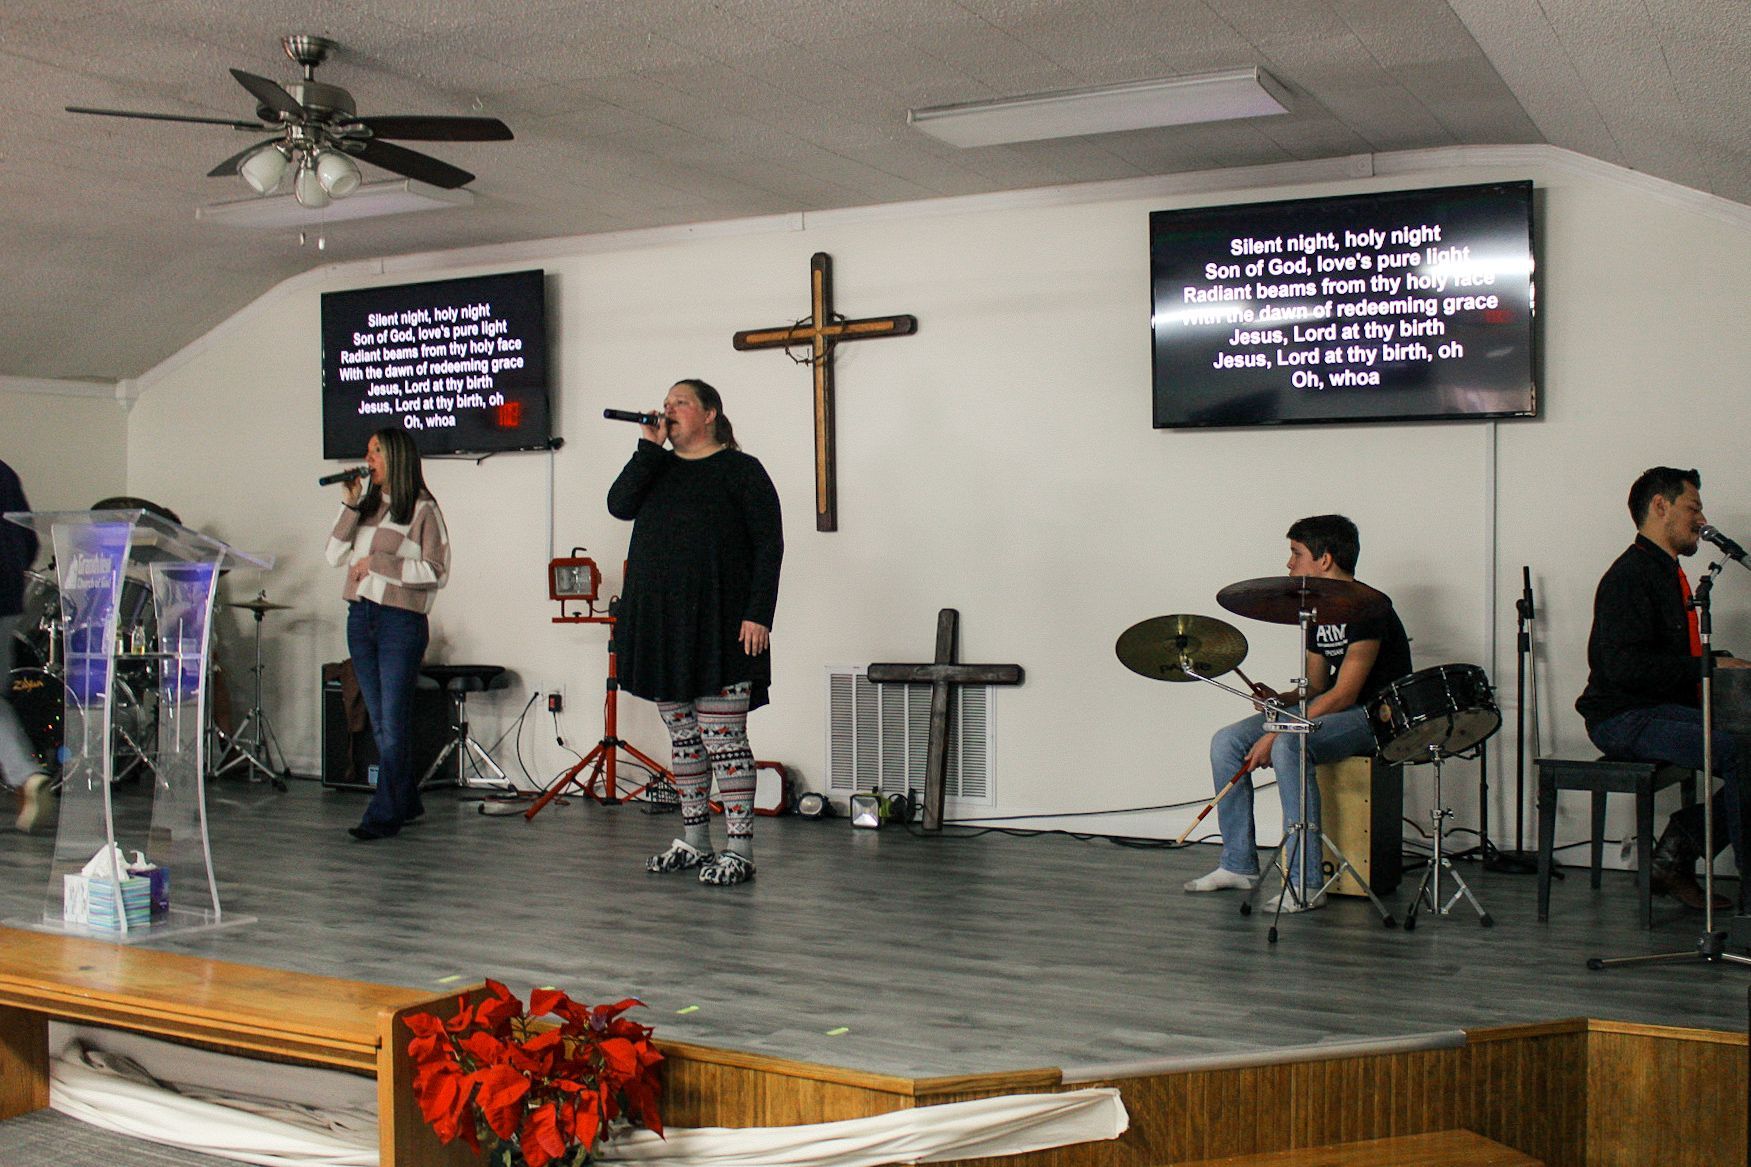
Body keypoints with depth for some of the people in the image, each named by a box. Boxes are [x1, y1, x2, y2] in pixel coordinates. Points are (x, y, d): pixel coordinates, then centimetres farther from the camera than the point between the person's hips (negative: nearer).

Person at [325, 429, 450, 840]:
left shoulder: (422, 508, -4)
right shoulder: (366, 506, 15)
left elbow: (436, 572, -10)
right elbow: (335, 556, 7)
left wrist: (378, 563, -13)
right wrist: (350, 504, 0)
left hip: (401, 619, -7)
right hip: (360, 617, 7)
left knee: (393, 721, -6)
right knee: (379, 721, 10)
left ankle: (385, 813, -2)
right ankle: (406, 802, 20)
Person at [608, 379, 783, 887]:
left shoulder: (741, 470, 0)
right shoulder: (656, 469, 17)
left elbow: (769, 546, -6)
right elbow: (619, 504, -2)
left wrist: (759, 615, -15)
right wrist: (650, 448, -3)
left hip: (717, 628, -6)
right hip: (662, 625, 6)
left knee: (723, 738, -7)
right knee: (683, 735, 11)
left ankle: (739, 851, -4)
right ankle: (693, 842, 20)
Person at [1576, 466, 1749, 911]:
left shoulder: (1665, 572, 21)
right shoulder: (1629, 575, -12)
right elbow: (1625, 666, -23)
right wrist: (1707, 667, -18)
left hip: (1664, 710, 10)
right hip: (1626, 720, -10)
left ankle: (1676, 853, -2)